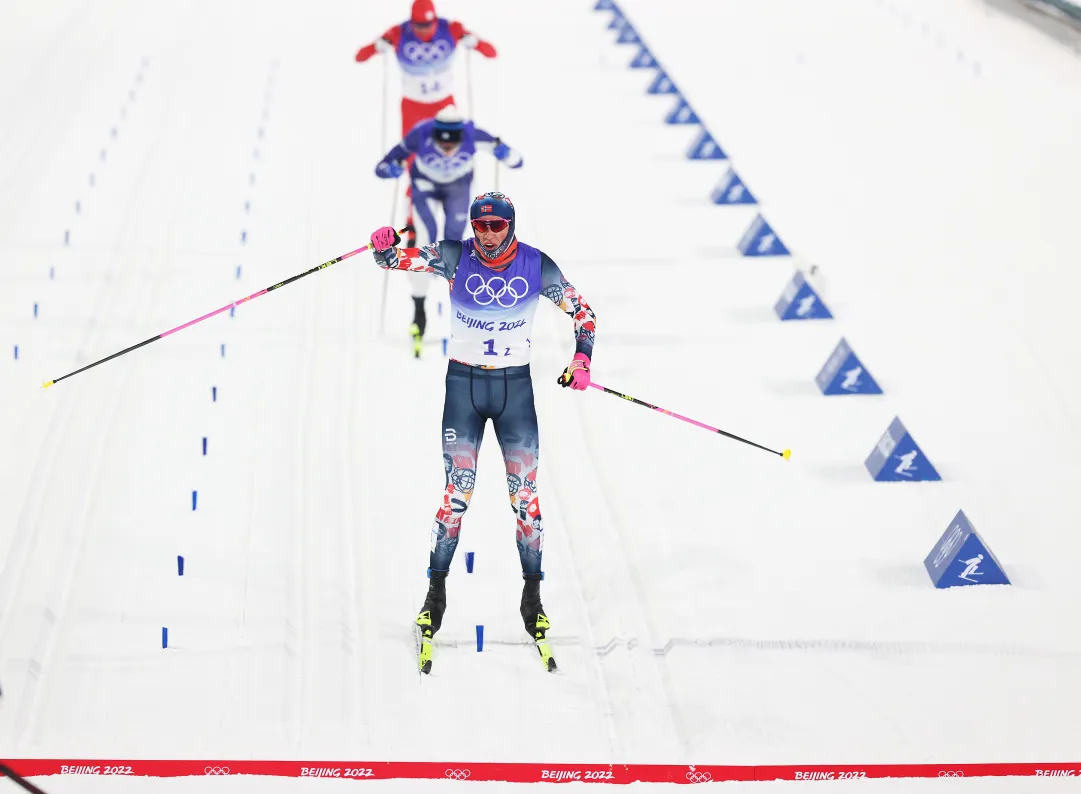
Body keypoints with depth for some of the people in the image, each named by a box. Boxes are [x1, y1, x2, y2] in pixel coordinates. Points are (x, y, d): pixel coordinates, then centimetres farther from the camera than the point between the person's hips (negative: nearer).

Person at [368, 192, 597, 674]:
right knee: (457, 494, -5)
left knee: (525, 496, -1)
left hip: (515, 385, 0)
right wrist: (386, 246, -28)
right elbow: (396, 260, -5)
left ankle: (532, 600, 8)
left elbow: (582, 312, 6)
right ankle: (435, 594, 7)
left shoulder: (536, 266, -4)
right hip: (463, 382, 0)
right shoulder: (455, 257, -5)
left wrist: (581, 359, -7)